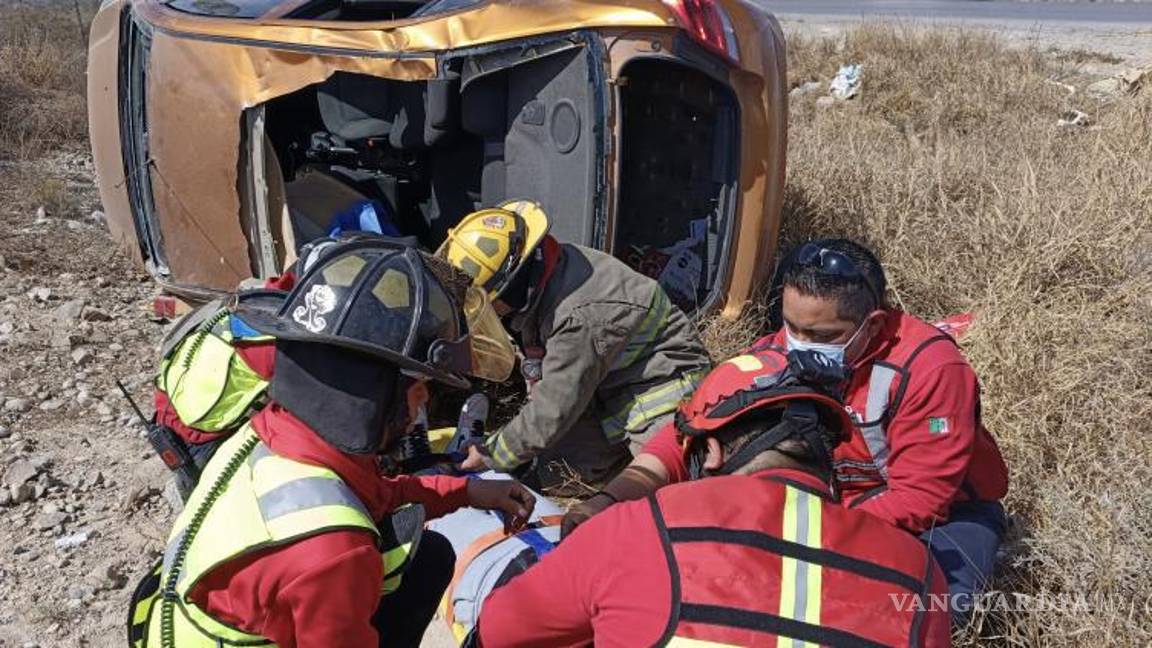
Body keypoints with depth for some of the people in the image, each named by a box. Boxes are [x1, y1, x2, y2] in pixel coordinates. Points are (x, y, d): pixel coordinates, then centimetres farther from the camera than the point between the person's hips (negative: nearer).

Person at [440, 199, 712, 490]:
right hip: (610, 390, 9)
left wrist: (491, 455, -12)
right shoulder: (540, 274, -6)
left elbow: (553, 411, -26)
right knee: (552, 476, 1)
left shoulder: (580, 317, -33)